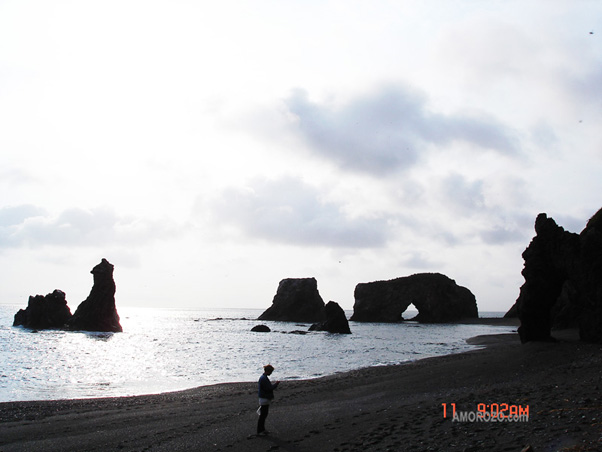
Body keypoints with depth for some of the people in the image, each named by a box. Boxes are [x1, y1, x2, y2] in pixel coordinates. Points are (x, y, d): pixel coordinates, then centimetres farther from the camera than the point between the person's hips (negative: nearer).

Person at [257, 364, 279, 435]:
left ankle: (262, 429, 24)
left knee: (264, 415, 16)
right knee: (262, 415, -3)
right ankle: (260, 431, 3)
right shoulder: (263, 378, -20)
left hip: (266, 399, 11)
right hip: (264, 399, -11)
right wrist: (276, 384, -13)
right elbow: (269, 388, -23)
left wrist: (275, 384, 9)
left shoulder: (264, 378, 13)